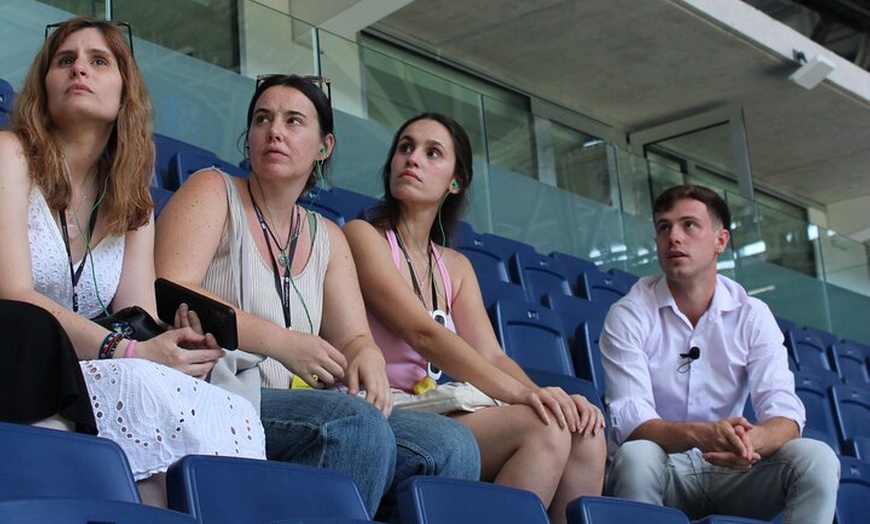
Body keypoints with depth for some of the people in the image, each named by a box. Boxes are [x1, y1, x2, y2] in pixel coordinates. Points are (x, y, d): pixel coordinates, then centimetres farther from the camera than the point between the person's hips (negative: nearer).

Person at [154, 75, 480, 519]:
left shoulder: (328, 238, 22)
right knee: (355, 424, -33)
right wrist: (278, 341, -17)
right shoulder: (212, 192, 5)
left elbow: (354, 338, 14)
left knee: (452, 446, -15)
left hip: (294, 409, 6)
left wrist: (367, 357, -11)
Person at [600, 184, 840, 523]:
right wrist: (701, 435, -39)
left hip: (731, 470, 3)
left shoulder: (752, 316, 0)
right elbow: (629, 419, -18)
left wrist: (752, 440, -37)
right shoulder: (629, 315, -7)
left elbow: (785, 414, -11)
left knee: (817, 458, -23)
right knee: (636, 456, -36)